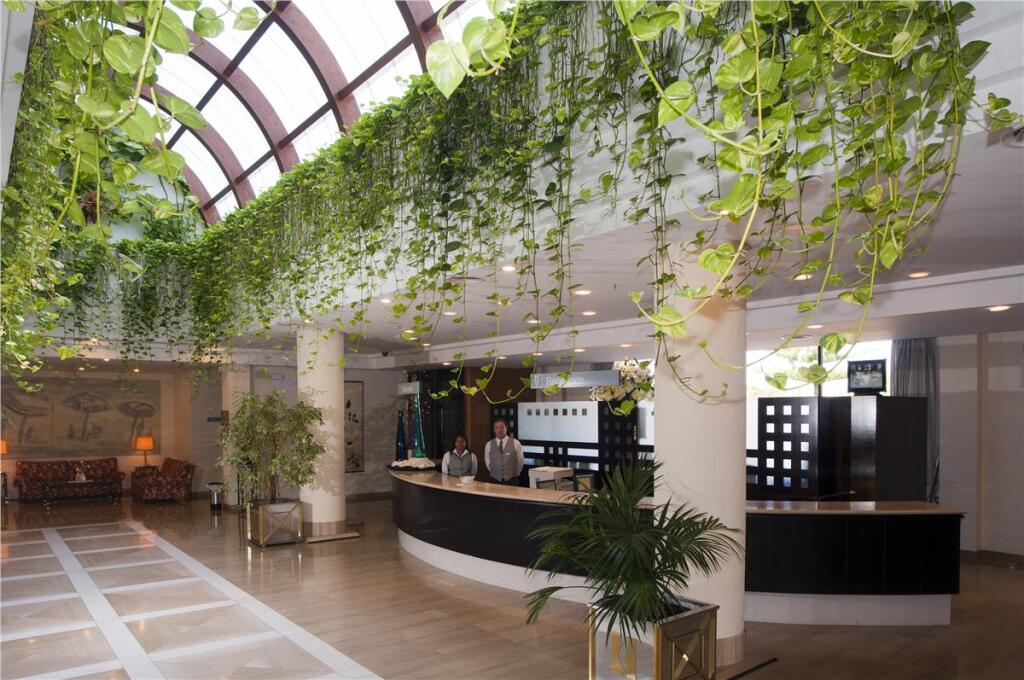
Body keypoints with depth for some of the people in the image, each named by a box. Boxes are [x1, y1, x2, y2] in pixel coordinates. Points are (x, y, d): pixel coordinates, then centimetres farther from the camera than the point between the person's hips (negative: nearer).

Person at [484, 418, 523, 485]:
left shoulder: (515, 443, -5)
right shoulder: (489, 445, 0)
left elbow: (520, 462, 5)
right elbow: (487, 462, 11)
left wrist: (514, 475, 10)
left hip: (512, 481, -1)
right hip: (495, 481, 1)